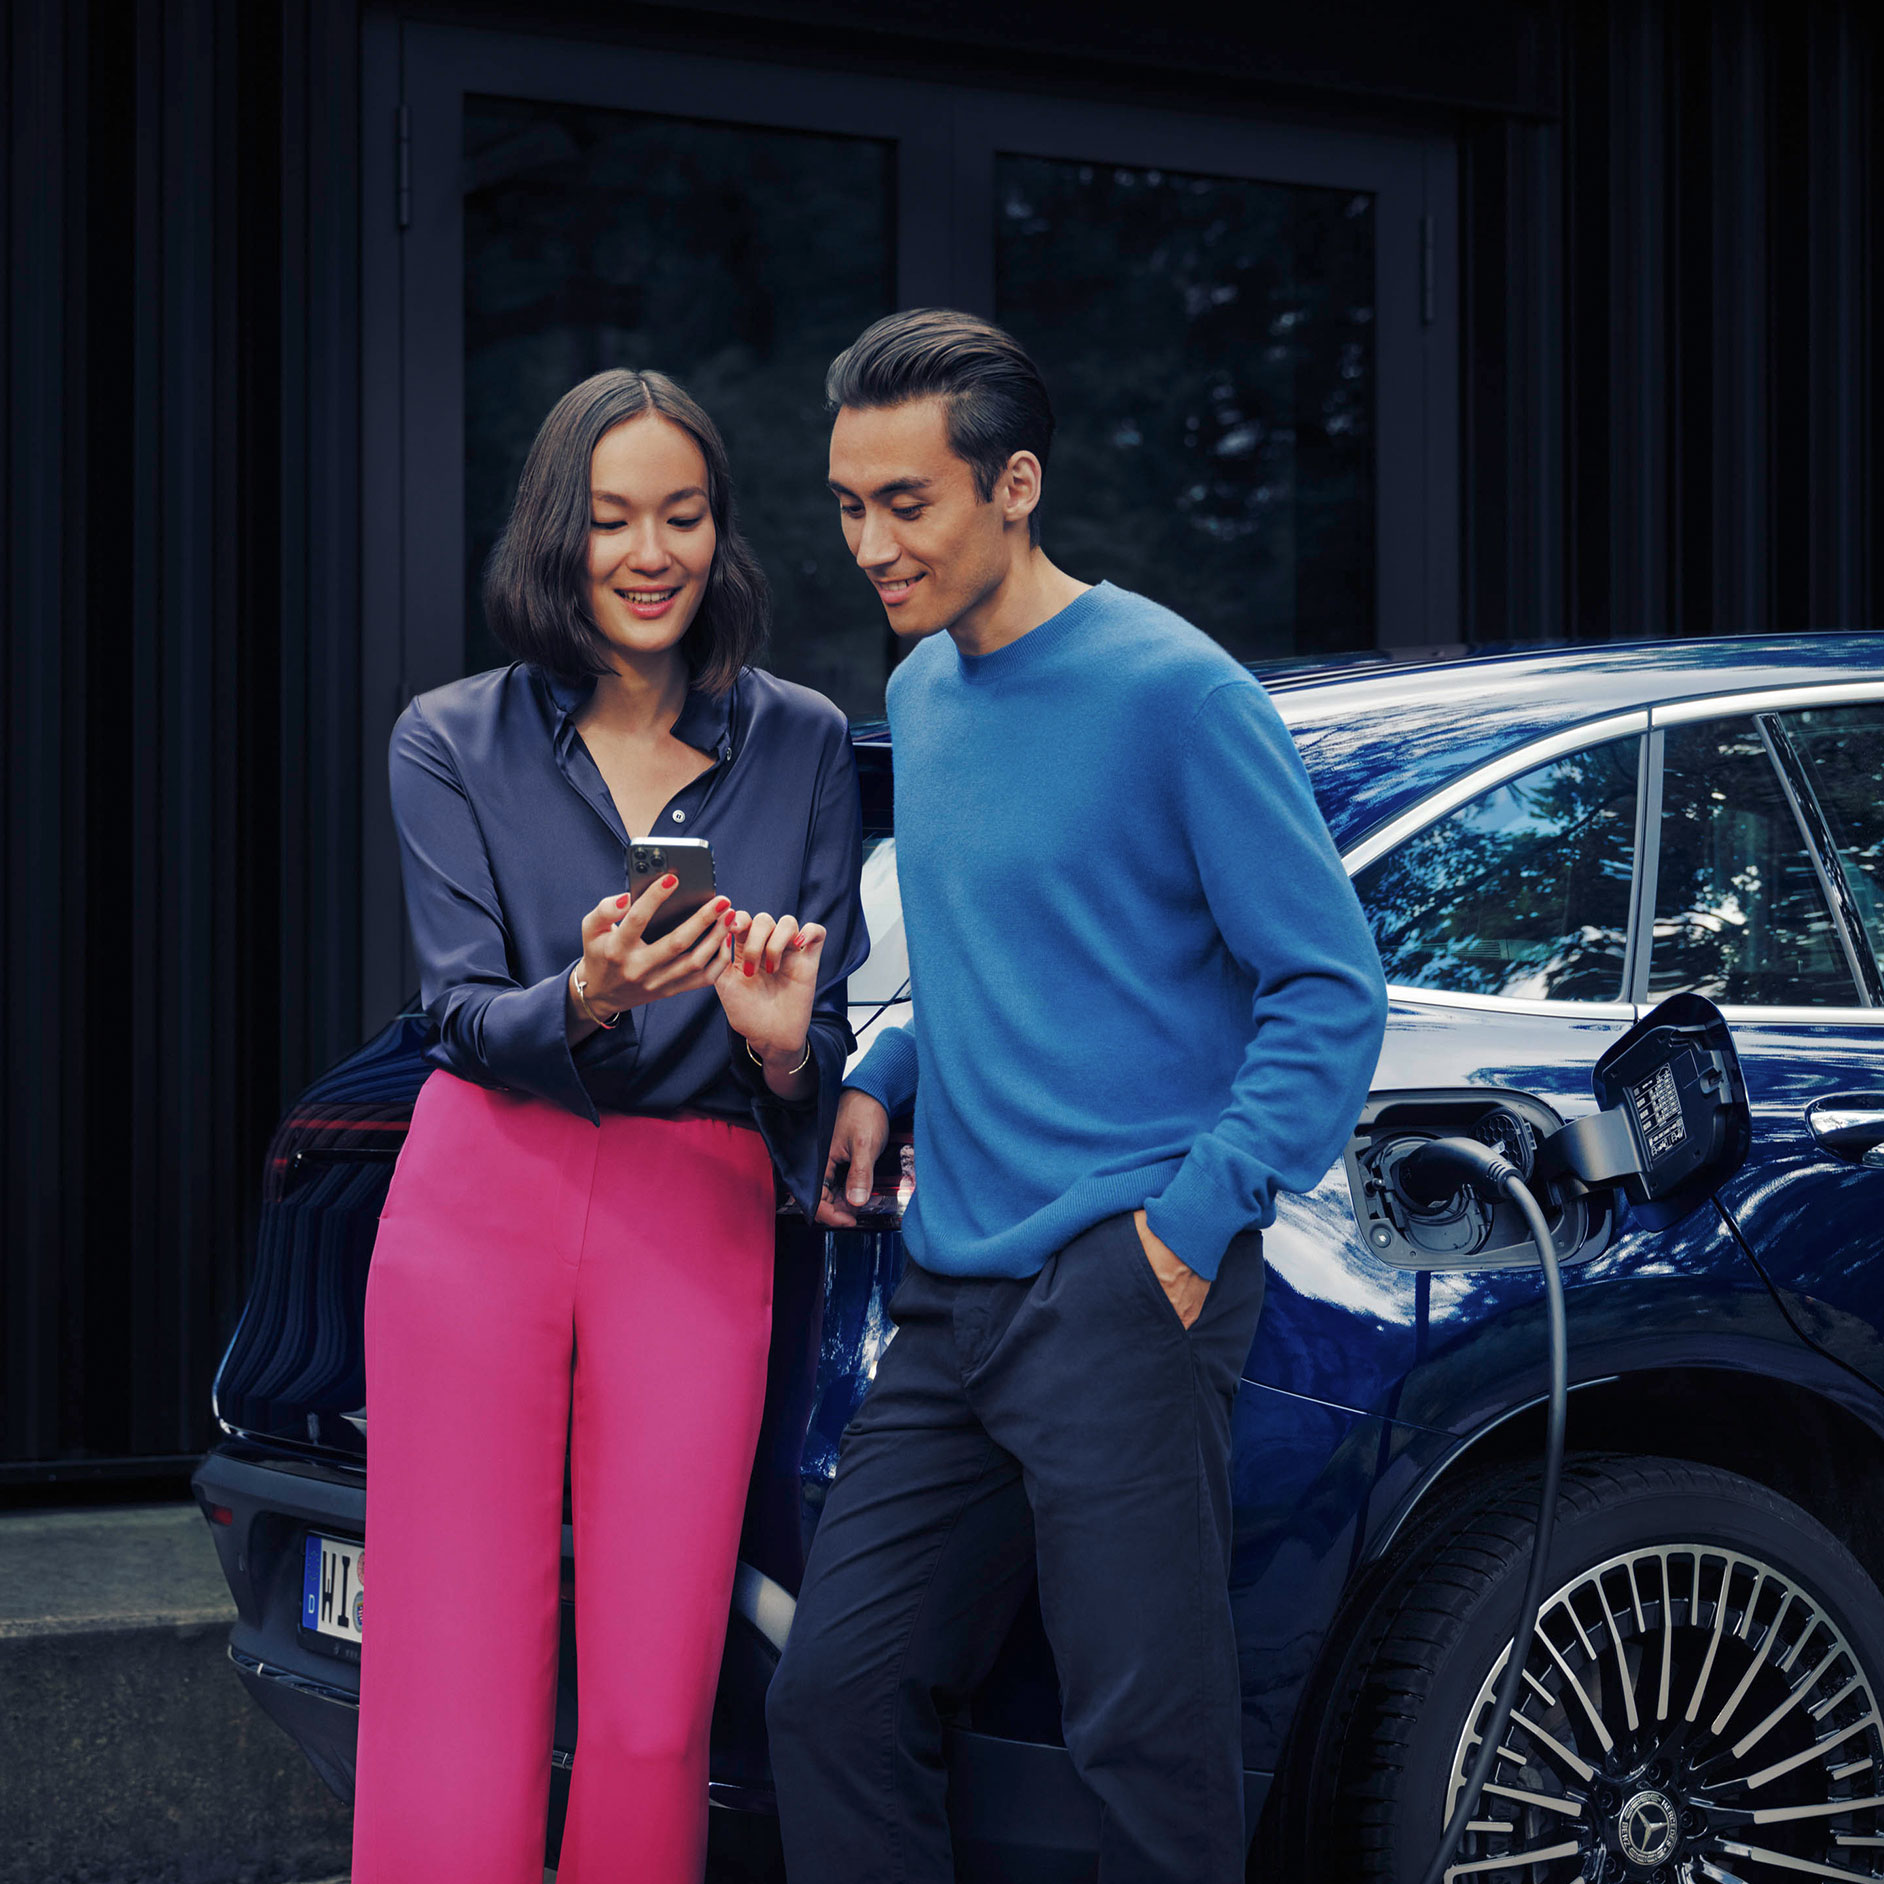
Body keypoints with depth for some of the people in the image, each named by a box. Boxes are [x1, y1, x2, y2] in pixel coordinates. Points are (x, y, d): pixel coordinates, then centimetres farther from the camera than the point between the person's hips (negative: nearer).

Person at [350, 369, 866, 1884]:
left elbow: (824, 1051, 9)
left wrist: (780, 1042, -14)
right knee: (450, 1707, -6)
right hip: (483, 1203, 0)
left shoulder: (802, 746, 9)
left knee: (655, 1716, -6)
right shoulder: (455, 741, 8)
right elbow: (465, 1015, -1)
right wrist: (586, 998, -22)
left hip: (697, 1220, 1)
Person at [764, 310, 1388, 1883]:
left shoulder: (1172, 692, -9)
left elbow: (1330, 988, -8)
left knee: (1150, 1738, -6)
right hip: (953, 1290, 8)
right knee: (834, 1696, 5)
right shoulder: (920, 692, 15)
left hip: (1126, 1287, -7)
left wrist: (1196, 1217, -14)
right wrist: (886, 1077, 10)